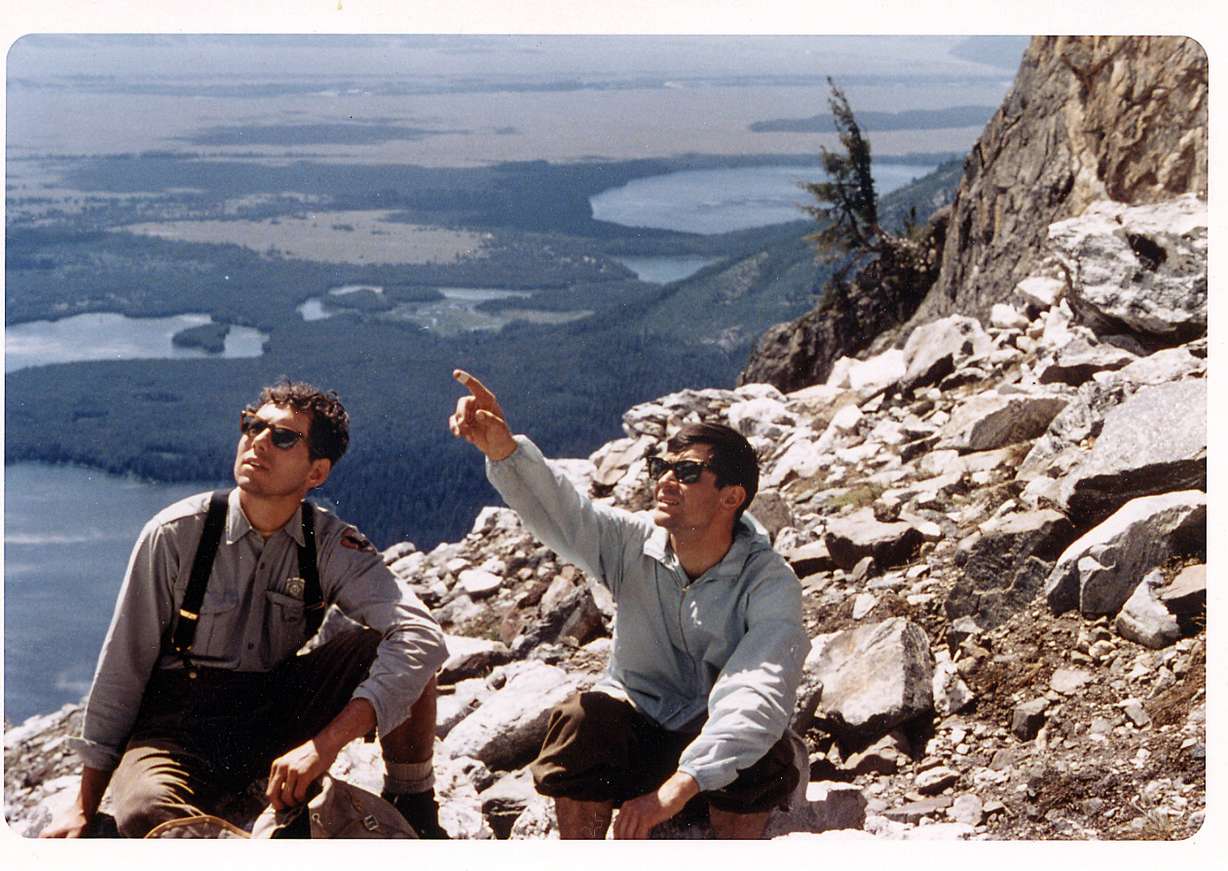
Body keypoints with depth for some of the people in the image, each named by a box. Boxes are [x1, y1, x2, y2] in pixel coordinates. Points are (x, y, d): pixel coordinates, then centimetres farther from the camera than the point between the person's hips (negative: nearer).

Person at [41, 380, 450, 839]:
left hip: (279, 712, 2)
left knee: (394, 646, -21)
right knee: (145, 814, -36)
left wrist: (326, 743, -38)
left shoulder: (331, 545, -10)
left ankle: (412, 807, -2)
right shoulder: (175, 535, -12)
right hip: (180, 727, -2)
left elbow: (421, 636, -25)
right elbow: (122, 669, -6)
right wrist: (85, 806, -4)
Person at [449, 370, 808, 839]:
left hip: (715, 742, -2)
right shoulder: (634, 544, -11)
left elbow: (760, 696, -37)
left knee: (759, 745, -34)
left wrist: (680, 783, -52)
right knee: (581, 721, -28)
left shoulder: (770, 584, -22)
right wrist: (502, 449, -52)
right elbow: (559, 511, -29)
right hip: (636, 721, 3)